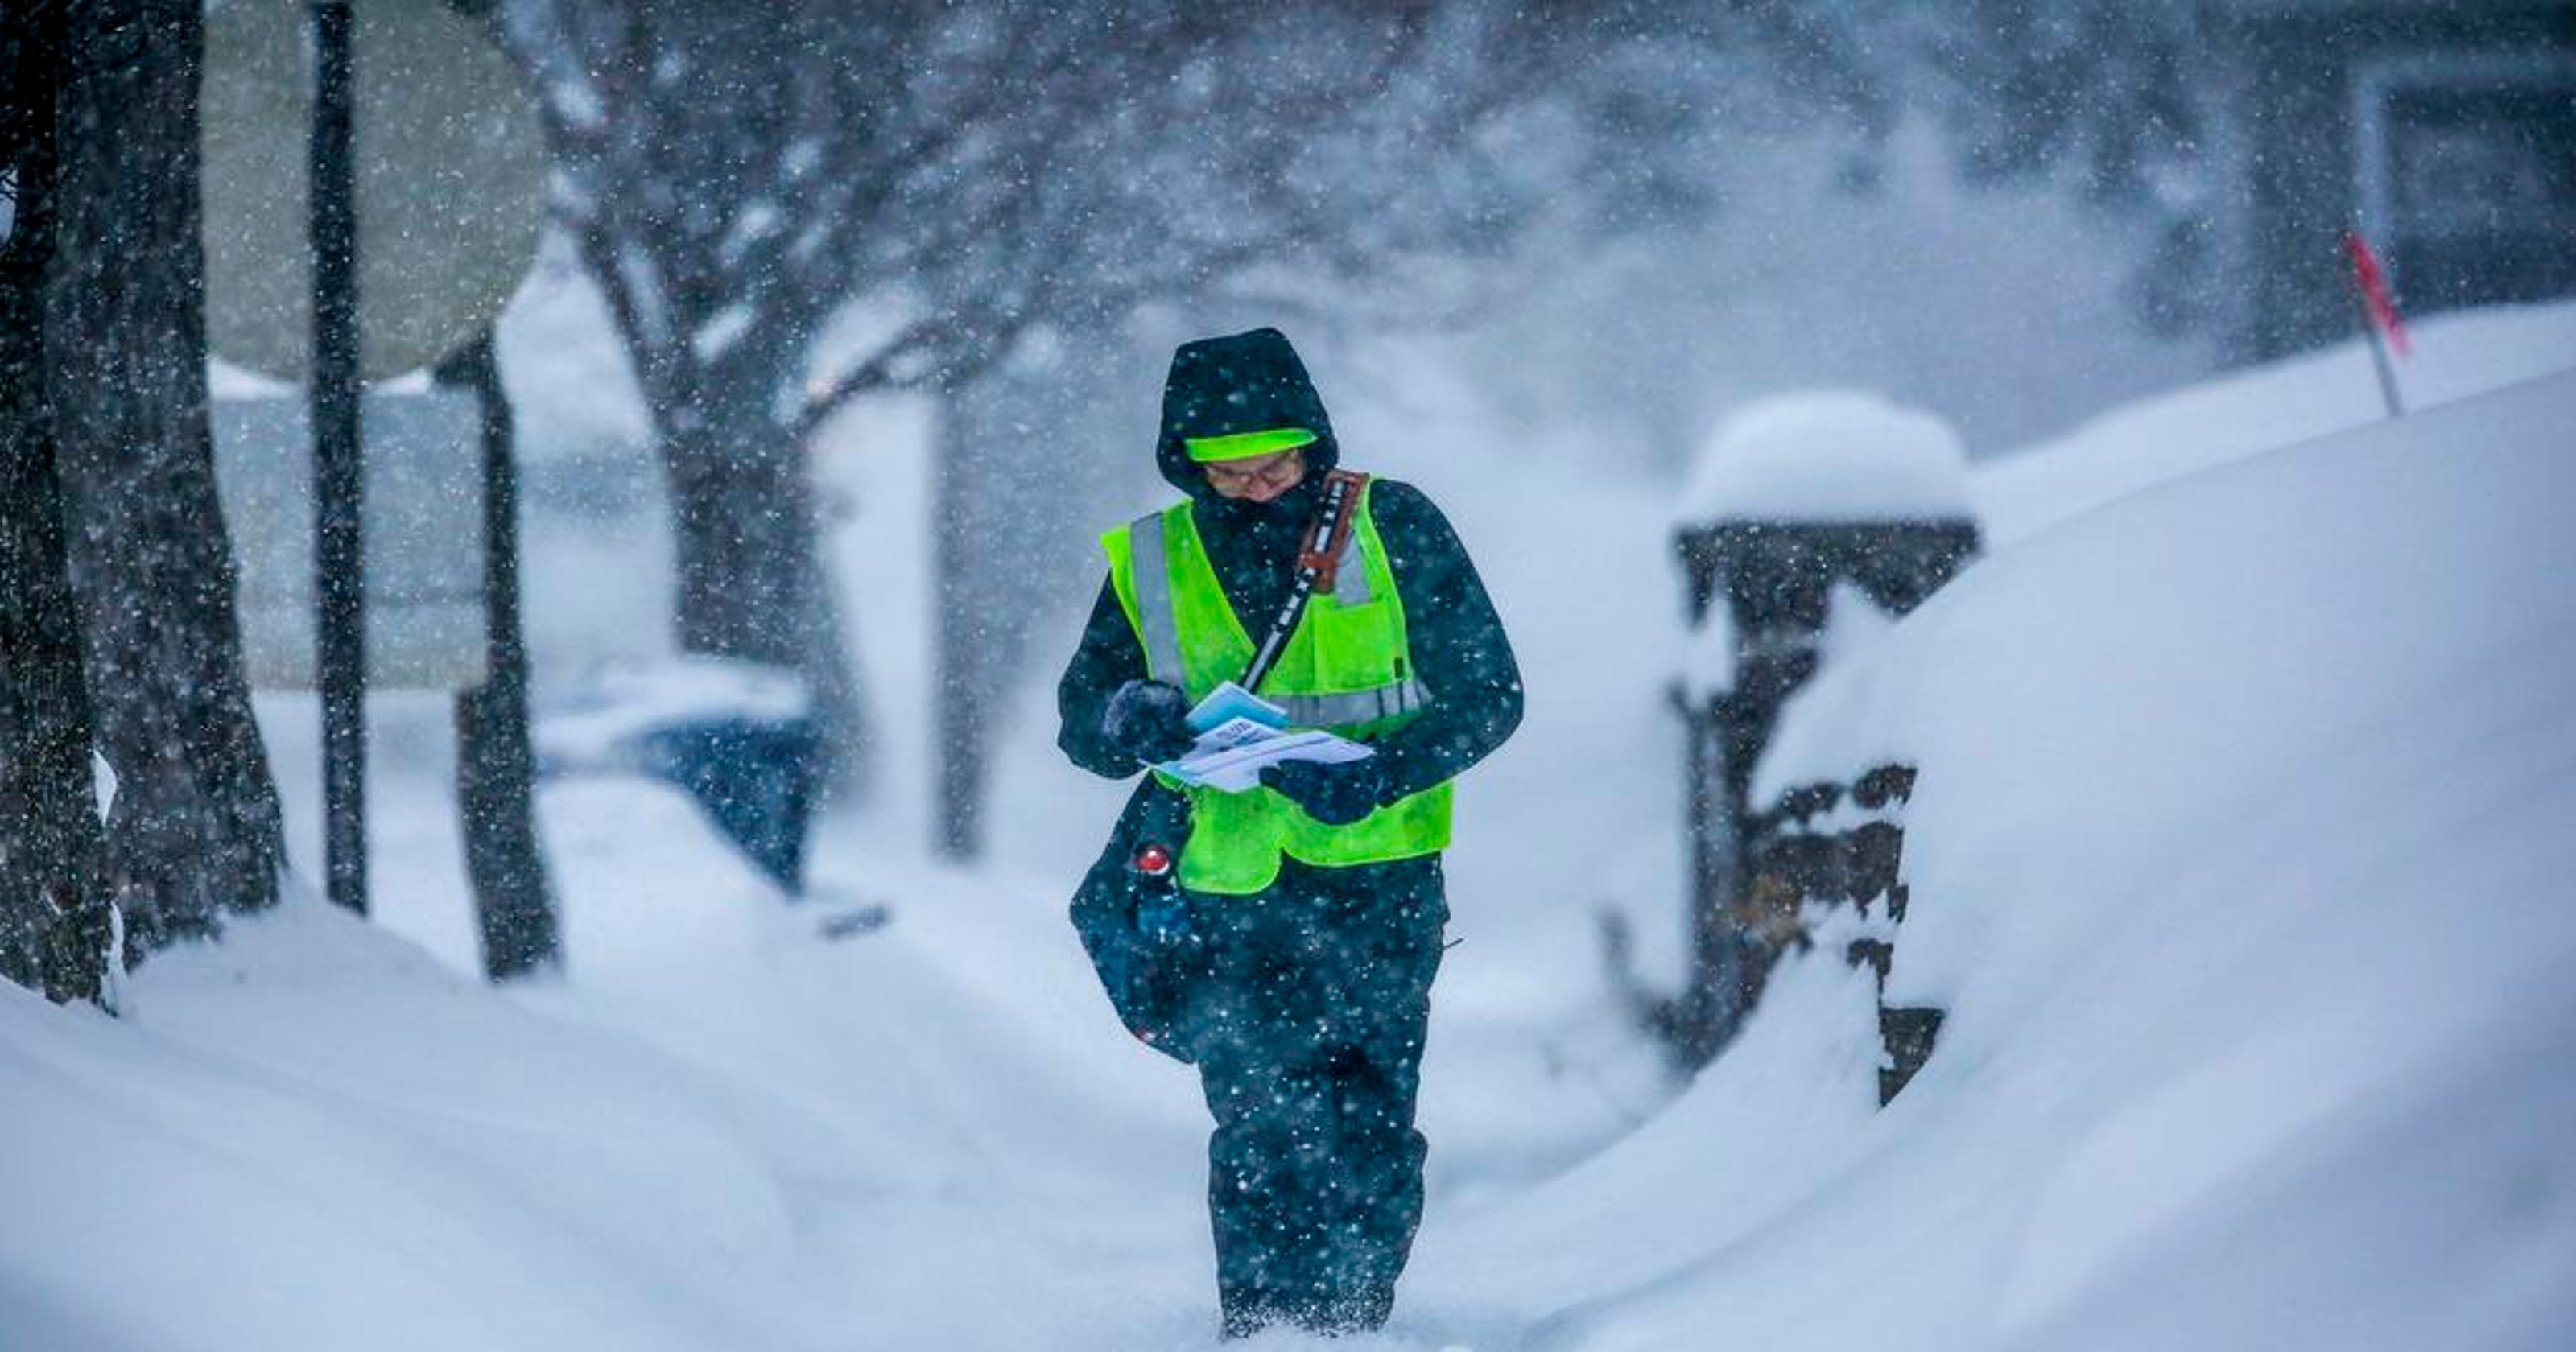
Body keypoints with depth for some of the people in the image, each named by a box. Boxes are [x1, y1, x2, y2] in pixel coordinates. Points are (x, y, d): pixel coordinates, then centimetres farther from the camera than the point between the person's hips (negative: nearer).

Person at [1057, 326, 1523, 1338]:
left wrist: (1374, 775, -18)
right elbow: (1080, 723, 11)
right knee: (1260, 1142, -5)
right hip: (1234, 895, 2)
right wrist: (1131, 719, -14)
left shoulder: (1393, 528, -1)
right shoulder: (1150, 565, 6)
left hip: (1379, 883, -1)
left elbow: (1487, 694, -1)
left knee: (1367, 1140, -6)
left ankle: (1353, 1329, 7)